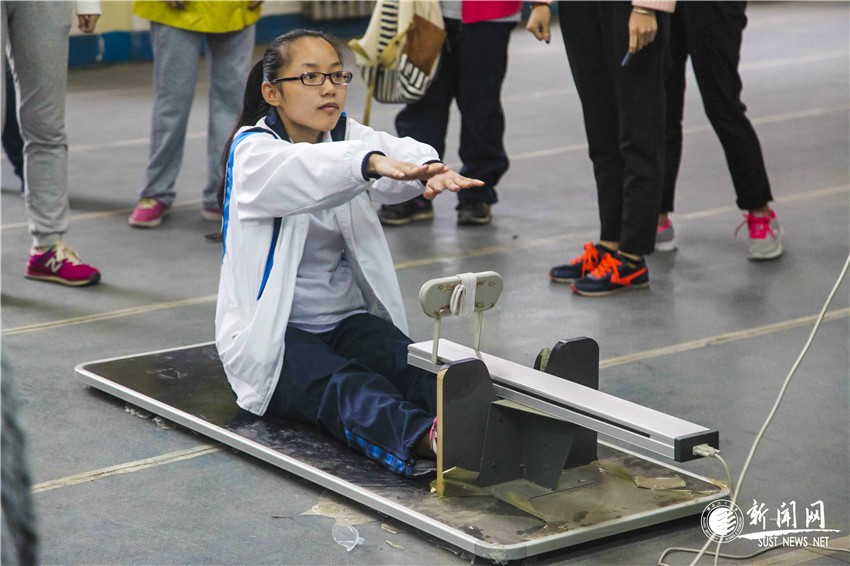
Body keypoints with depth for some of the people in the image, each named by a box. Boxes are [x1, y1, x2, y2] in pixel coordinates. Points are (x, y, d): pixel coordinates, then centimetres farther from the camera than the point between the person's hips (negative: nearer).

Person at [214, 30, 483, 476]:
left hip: (348, 319, 5)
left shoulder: (348, 137, 7)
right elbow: (302, 171, -34)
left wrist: (431, 170, -43)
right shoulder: (253, 152, -9)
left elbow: (401, 152, -17)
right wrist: (371, 162, -55)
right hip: (272, 335, -5)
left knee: (415, 367, -27)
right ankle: (425, 438, -64)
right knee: (343, 385, -35)